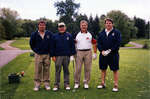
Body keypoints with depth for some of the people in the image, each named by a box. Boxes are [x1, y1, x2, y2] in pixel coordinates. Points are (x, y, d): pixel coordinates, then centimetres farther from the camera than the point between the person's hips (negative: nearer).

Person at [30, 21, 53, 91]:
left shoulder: (49, 34, 2)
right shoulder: (34, 34, 2)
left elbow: (52, 44, 5)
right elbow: (31, 44, 14)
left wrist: (51, 53, 1)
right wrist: (35, 50, 9)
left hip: (47, 54, 1)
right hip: (38, 55, 0)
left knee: (46, 70, 5)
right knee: (38, 70, 1)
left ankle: (46, 83, 16)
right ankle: (37, 84, 11)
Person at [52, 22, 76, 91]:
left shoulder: (69, 36, 8)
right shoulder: (55, 36, 8)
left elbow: (72, 46, 8)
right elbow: (53, 47, 7)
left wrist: (72, 54, 0)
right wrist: (53, 55, 0)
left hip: (67, 56, 1)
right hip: (58, 56, 0)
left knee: (66, 70, 7)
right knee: (57, 70, 0)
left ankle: (66, 84, 15)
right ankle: (56, 85, 8)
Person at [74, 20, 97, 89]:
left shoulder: (90, 34, 8)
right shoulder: (77, 35, 8)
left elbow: (94, 44, 11)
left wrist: (95, 53, 4)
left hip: (88, 52, 0)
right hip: (79, 52, 0)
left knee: (87, 68, 3)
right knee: (78, 68, -1)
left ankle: (86, 83, 15)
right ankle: (77, 83, 11)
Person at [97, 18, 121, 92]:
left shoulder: (116, 32, -1)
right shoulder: (101, 33, 11)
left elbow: (118, 43, -9)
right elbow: (99, 43, 8)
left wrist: (109, 50, -16)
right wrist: (102, 51, -9)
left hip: (113, 54, -4)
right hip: (103, 54, 4)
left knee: (115, 70, 1)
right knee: (103, 69, 12)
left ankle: (116, 85, 10)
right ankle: (103, 83, 26)